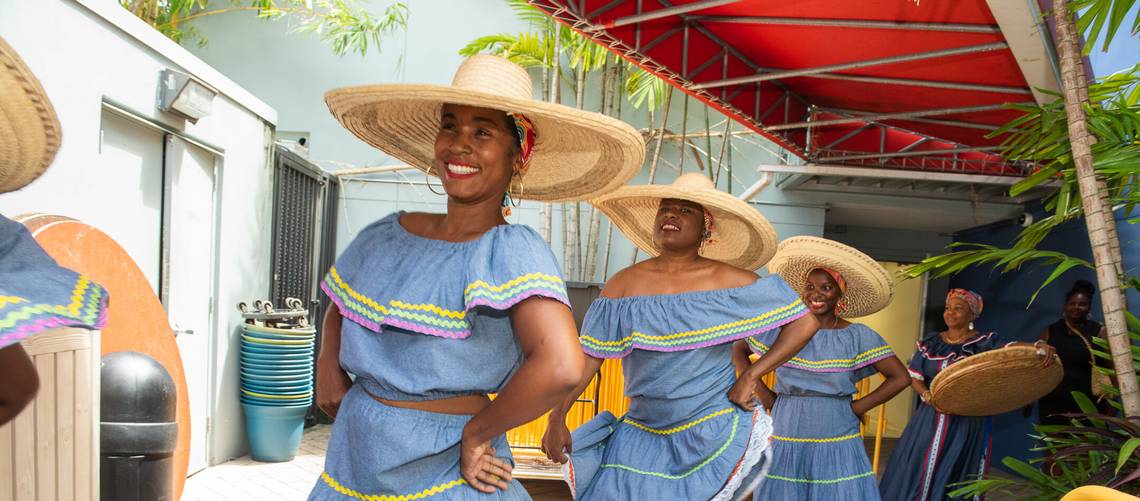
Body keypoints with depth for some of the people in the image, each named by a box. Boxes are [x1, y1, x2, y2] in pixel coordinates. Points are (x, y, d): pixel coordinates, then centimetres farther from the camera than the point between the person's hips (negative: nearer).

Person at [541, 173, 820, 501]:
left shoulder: (730, 281, -7)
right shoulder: (624, 284, -1)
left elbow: (804, 323, -5)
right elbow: (589, 356, -2)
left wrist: (749, 379, -10)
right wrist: (557, 418, -12)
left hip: (714, 436, -2)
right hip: (640, 436, 2)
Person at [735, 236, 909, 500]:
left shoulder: (858, 336, -3)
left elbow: (900, 377, -4)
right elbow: (739, 349, 11)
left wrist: (858, 407, -6)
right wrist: (762, 393, 4)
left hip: (837, 443, -1)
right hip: (787, 441, 1)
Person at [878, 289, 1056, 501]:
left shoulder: (984, 342, -3)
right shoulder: (931, 343, 6)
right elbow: (914, 376, 5)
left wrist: (1039, 346, -41)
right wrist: (928, 396, -14)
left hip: (967, 424, -3)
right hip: (930, 420, 3)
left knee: (958, 480, 2)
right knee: (916, 474, 6)